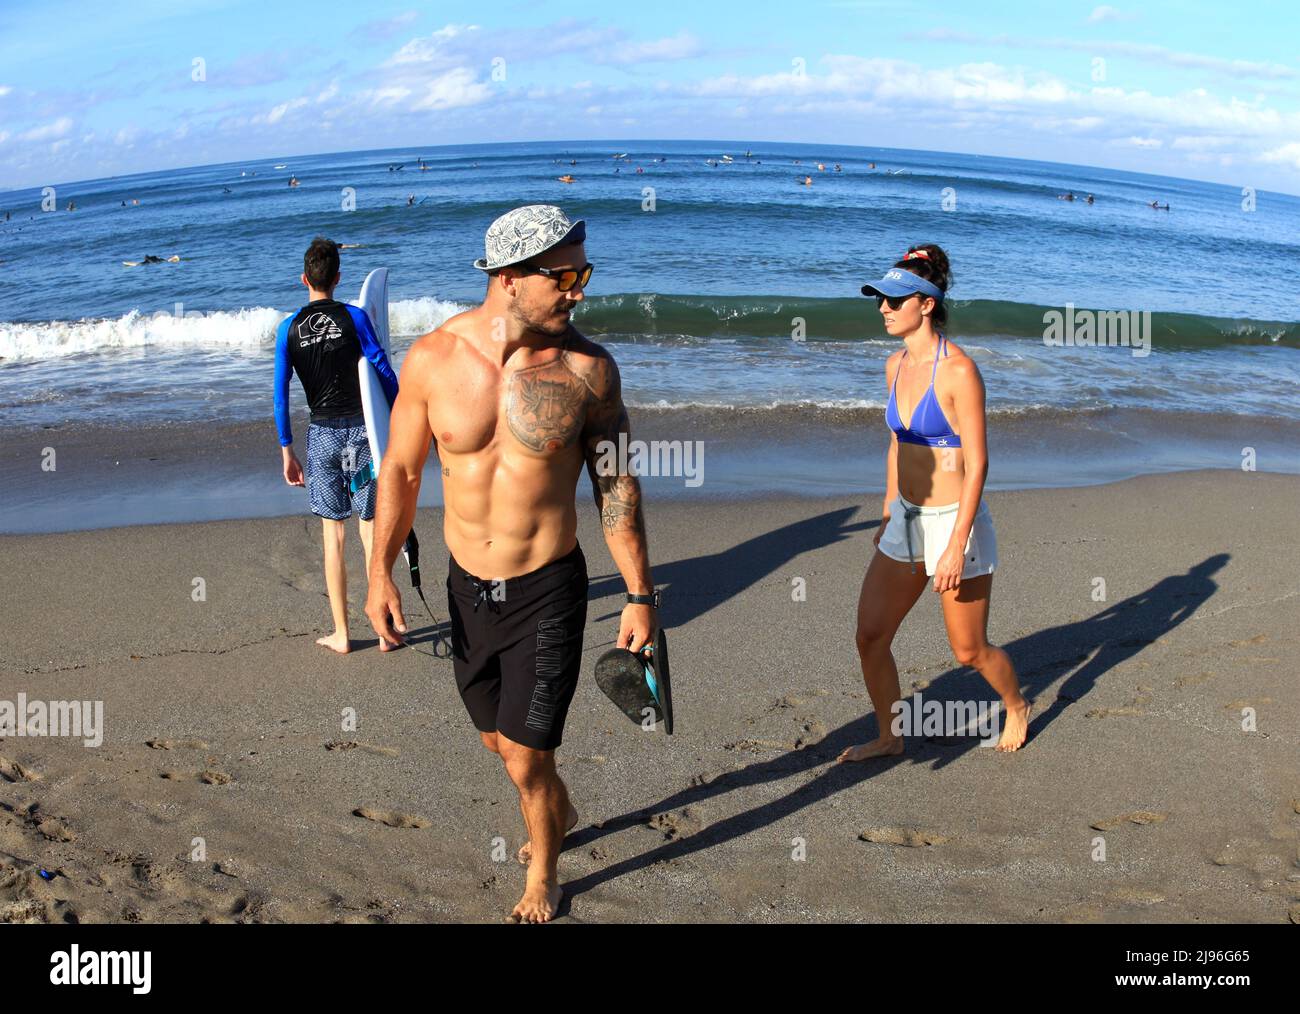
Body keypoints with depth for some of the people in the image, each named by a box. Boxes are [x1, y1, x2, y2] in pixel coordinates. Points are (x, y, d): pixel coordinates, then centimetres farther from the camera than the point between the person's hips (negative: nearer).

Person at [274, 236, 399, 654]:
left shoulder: (289, 328, 2)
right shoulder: (354, 317, -4)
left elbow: (280, 395, 2)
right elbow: (386, 376, -7)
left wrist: (287, 451, 9)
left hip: (322, 434, 1)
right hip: (362, 429, -1)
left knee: (332, 532, 9)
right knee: (370, 528, 6)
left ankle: (341, 634, 13)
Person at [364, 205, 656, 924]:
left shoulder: (587, 368, -14)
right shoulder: (432, 359, -11)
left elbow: (615, 485, -5)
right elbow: (401, 468, 2)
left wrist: (640, 595, -3)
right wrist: (380, 575, 0)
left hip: (547, 592, -3)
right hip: (467, 586, 3)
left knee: (525, 759, 1)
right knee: (496, 738, 22)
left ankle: (542, 877, 32)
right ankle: (559, 812, 54)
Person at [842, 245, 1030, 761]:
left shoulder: (959, 371, -18)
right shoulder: (896, 365, 4)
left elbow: (977, 463, -18)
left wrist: (956, 547, -21)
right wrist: (887, 515, 20)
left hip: (955, 521, -7)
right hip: (907, 519, 7)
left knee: (969, 651, 9)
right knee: (869, 637, 4)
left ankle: (1016, 706, 39)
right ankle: (889, 736, 23)